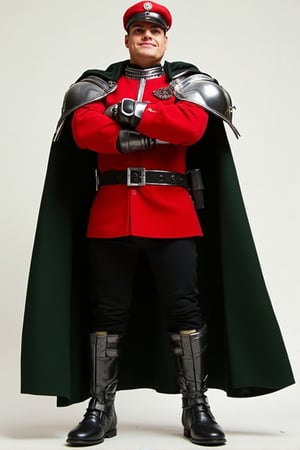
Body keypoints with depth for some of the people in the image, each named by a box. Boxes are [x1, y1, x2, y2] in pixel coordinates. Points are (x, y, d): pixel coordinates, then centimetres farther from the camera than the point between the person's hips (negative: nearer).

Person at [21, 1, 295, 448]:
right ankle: (100, 408, 16)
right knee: (107, 311, 5)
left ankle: (196, 407, 11)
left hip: (172, 212, -1)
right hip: (110, 213, 1)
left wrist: (135, 112, -10)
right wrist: (149, 135, -13)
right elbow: (83, 129, -7)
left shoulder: (188, 83, 12)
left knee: (185, 308, -1)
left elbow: (191, 126, -10)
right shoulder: (98, 84, 14)